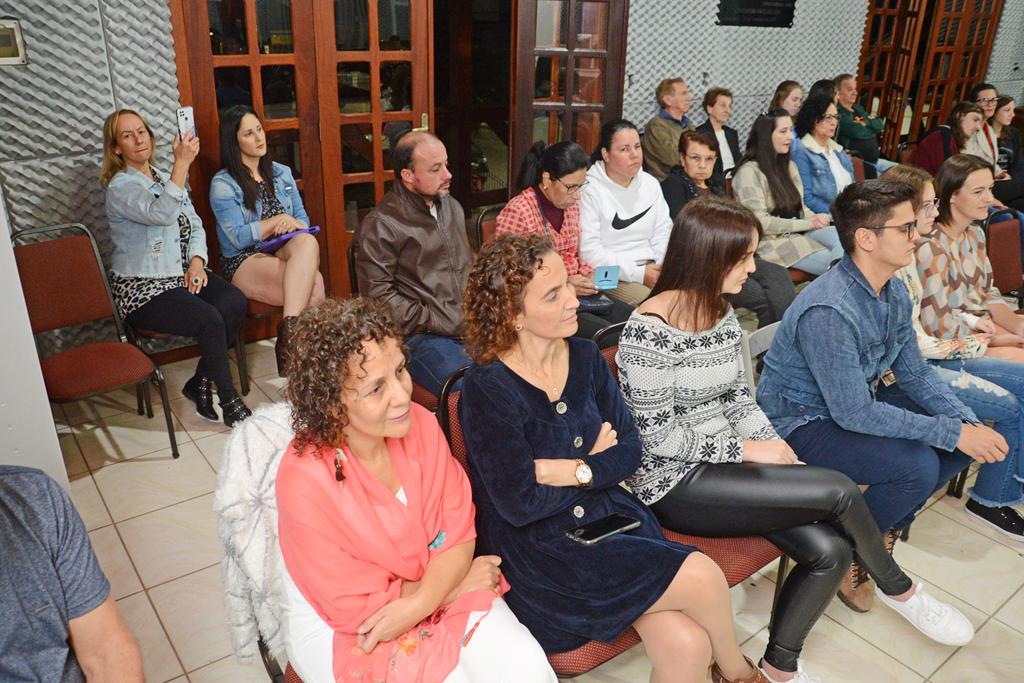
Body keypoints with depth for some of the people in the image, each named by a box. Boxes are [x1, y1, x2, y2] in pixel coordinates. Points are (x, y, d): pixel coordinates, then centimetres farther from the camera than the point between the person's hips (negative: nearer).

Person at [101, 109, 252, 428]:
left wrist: (197, 261, -5)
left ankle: (200, 383, -5)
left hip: (182, 274, 7)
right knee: (210, 320, -28)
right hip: (143, 288, -7)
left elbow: (195, 225, 14)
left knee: (235, 302, -21)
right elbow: (161, 214, -29)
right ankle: (230, 404, -13)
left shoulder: (166, 178, 16)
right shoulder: (121, 187, -10)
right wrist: (181, 164, -34)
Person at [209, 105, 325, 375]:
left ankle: (288, 332, -39)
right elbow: (238, 238, -8)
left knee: (307, 241, -35)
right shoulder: (222, 184, -1)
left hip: (283, 254, 5)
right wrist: (279, 220, -6)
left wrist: (292, 225, -9)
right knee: (313, 282, -33)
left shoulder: (281, 173, 16)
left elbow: (303, 219, 15)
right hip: (244, 262, -5)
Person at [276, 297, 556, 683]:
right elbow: (358, 609, -19)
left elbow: (458, 532, -8)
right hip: (341, 627, -3)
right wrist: (459, 583, -13)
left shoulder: (420, 424, -15)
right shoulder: (305, 482, -29)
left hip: (433, 591, 4)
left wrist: (419, 604, -25)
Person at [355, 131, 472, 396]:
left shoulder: (452, 207, 18)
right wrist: (436, 323, -12)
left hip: (466, 323, 7)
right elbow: (377, 295, -11)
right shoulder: (380, 225, -7)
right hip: (420, 335, -7)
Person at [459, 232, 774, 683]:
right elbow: (519, 504, -17)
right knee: (701, 577, -16)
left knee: (687, 646, -19)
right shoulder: (486, 389, -16)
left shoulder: (585, 357, 3)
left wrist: (573, 470, -14)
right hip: (537, 550, -5)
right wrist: (595, 464, -7)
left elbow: (630, 451, 2)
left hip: (611, 516, 5)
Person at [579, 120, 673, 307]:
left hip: (651, 269, 6)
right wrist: (639, 274, -17)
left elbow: (663, 233, 11)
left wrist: (664, 269, -8)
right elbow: (589, 252, -16)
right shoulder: (590, 191, -8)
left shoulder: (650, 183, 13)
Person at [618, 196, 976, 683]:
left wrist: (777, 450, -3)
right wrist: (748, 450, -14)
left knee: (830, 550, -11)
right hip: (673, 483, -8)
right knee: (839, 491, -15)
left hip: (723, 461, 8)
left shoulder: (723, 312, 6)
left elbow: (738, 398, 12)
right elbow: (656, 436, -18)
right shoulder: (650, 330, -20)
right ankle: (898, 589, 16)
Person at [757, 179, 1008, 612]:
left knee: (964, 438, 1)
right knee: (916, 464, -25)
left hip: (855, 405, 9)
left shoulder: (895, 292, -1)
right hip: (801, 424, -9)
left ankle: (885, 528, 18)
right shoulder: (828, 311, -31)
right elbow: (853, 413, -28)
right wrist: (951, 432, -23)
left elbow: (915, 374, 7)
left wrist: (969, 423, -9)